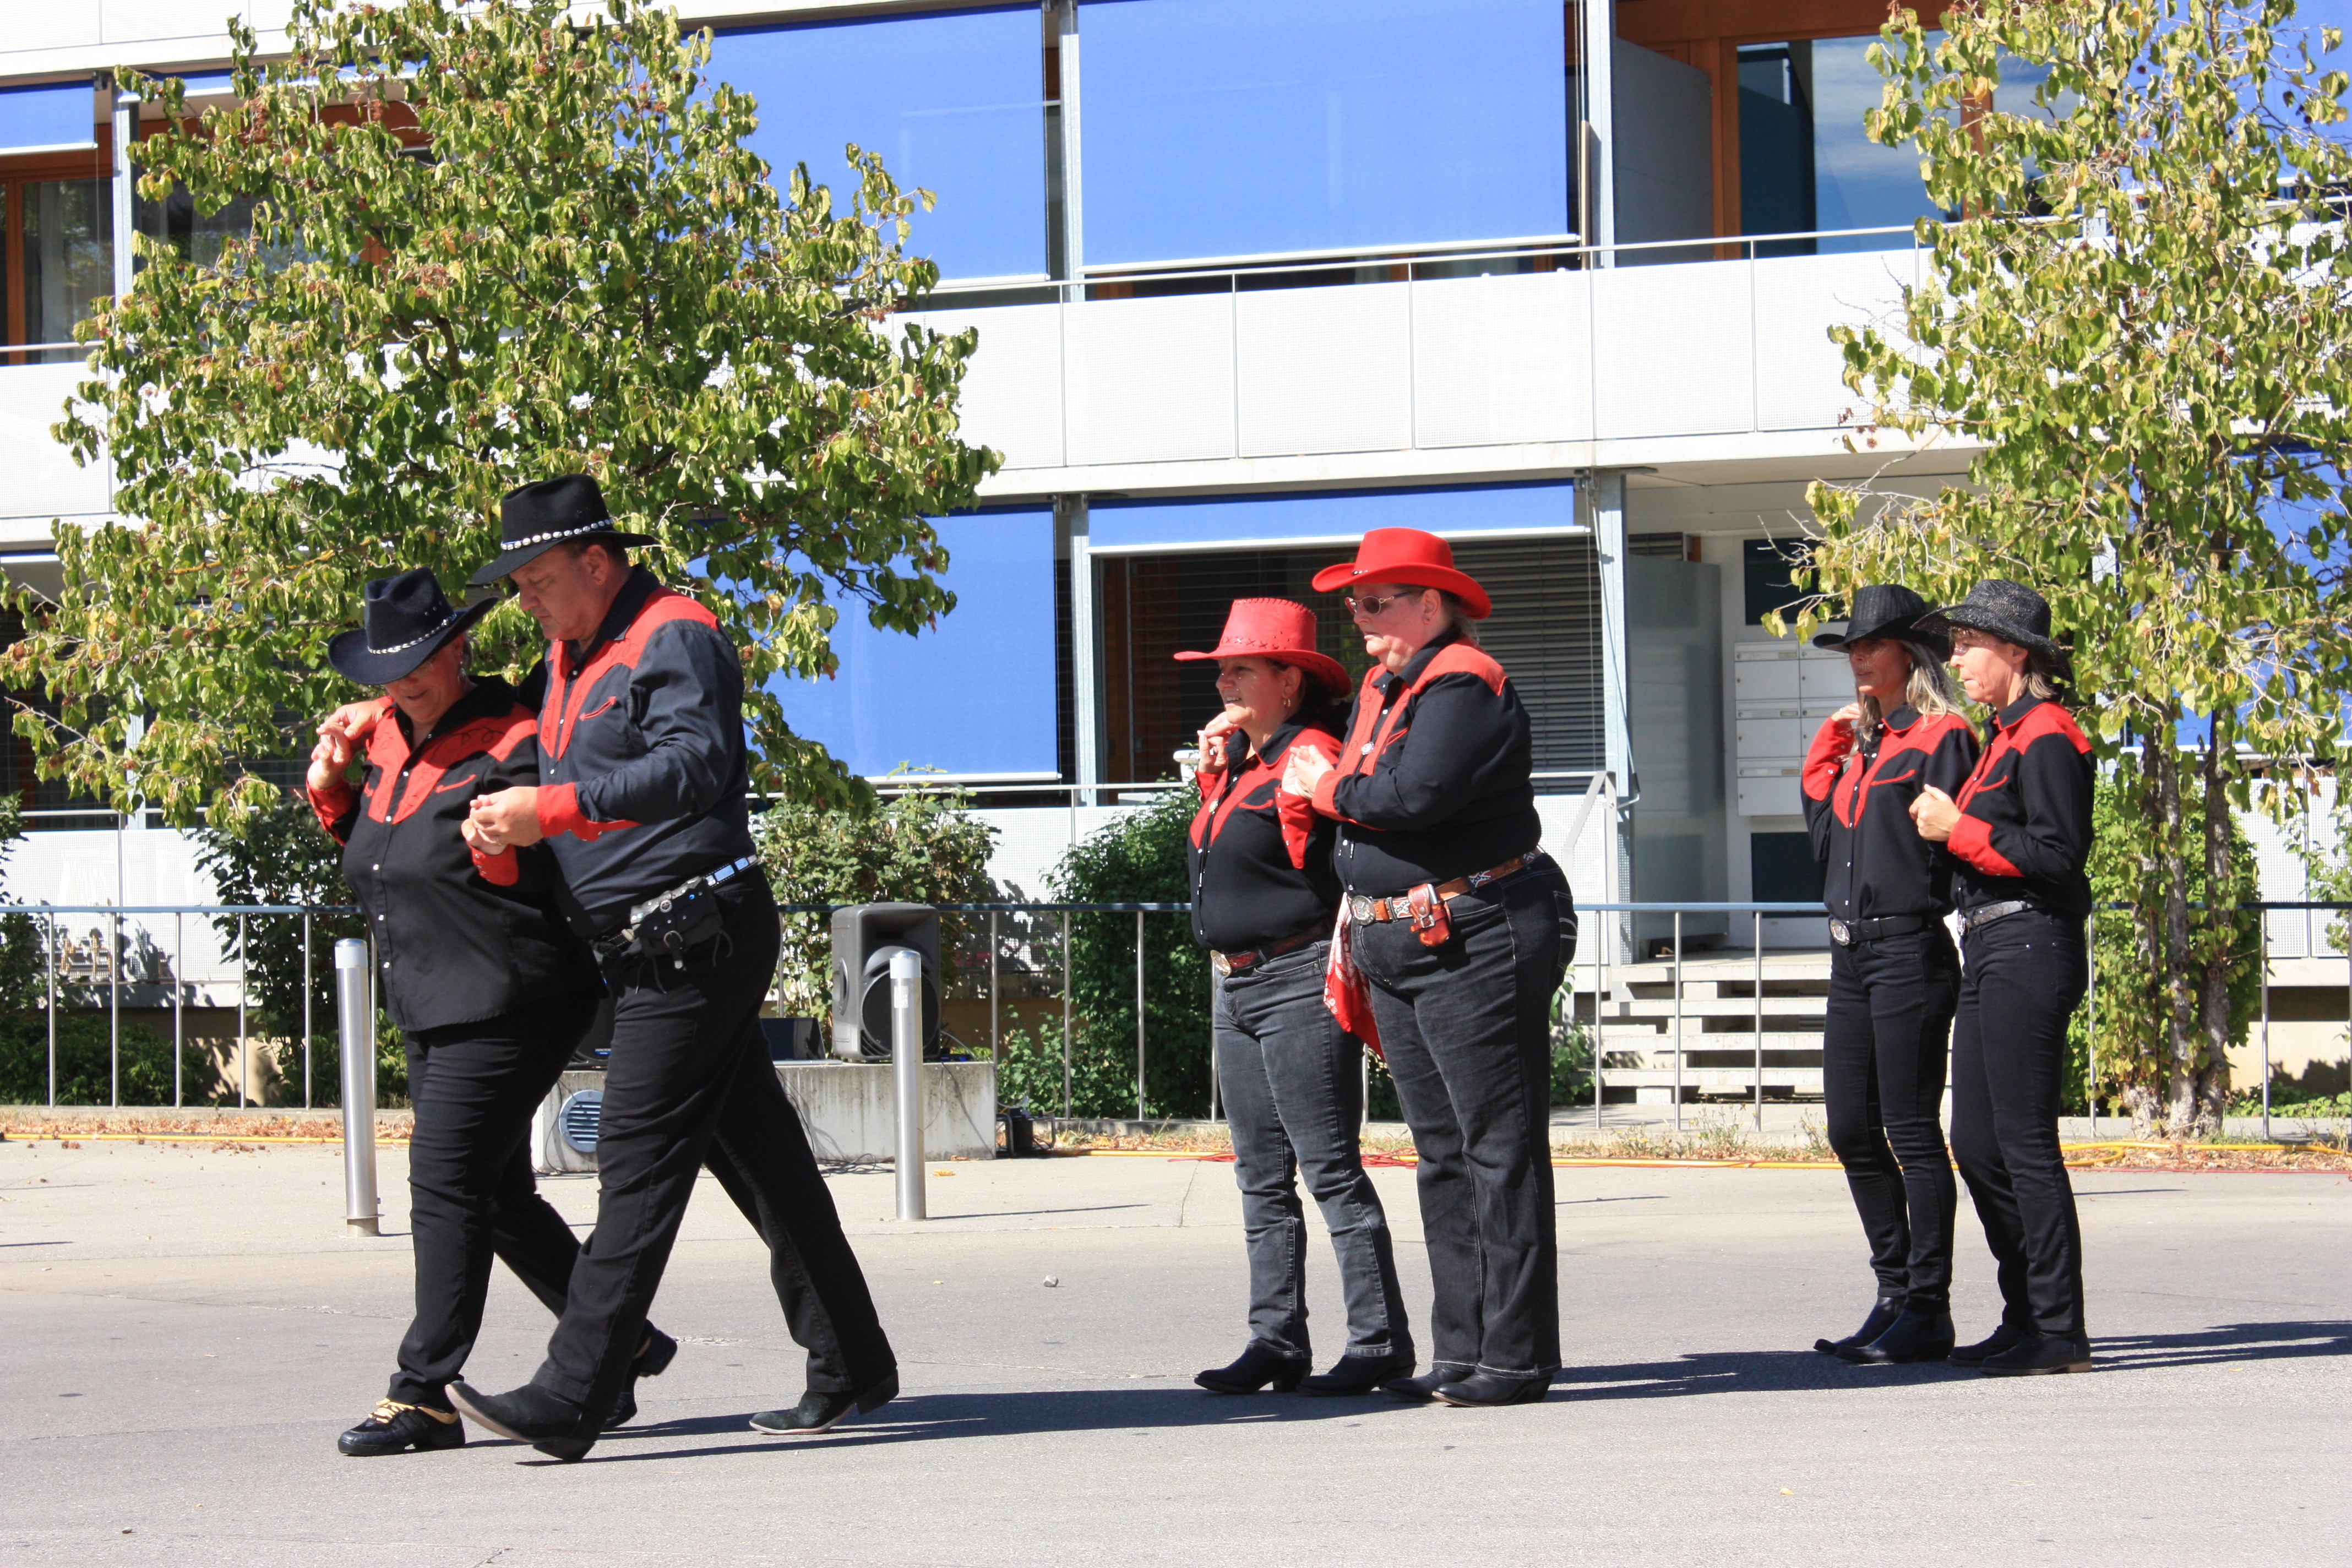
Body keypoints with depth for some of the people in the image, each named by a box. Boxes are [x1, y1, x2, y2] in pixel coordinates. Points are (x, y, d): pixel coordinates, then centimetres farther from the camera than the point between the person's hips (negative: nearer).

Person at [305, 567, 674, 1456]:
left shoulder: (510, 746, -14)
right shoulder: (387, 740, 11)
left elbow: (545, 878, -17)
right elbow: (371, 859, 25)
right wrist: (330, 789, 9)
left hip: (507, 1005, -9)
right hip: (434, 1010, 9)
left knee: (446, 1180, -11)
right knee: (498, 1195, 13)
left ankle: (424, 1395, -7)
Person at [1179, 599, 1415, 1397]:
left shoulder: (1312, 757, -13)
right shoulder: (1241, 759, 16)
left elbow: (1329, 876, -17)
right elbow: (1217, 854, 22)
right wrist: (1211, 772, 12)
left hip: (1298, 982, -10)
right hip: (1235, 987, 10)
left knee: (1329, 1167, -9)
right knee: (1262, 1177, 10)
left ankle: (1381, 1344, -6)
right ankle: (1277, 1344, 13)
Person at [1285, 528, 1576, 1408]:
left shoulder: (1464, 685, -13)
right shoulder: (1380, 689, 17)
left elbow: (1414, 796, -26)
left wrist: (1326, 789, -9)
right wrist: (1354, 918, 13)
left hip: (1476, 943, -10)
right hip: (1397, 946, 10)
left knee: (1499, 1147, -6)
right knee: (1441, 1151, 11)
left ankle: (1517, 1356, -4)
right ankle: (1461, 1350, 15)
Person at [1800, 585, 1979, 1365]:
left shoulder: (1942, 738, -7)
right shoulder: (1857, 743, 18)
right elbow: (1827, 838, 16)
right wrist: (1823, 763, 11)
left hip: (1910, 950, -9)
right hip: (1851, 951, 9)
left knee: (1911, 1132, -6)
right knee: (1852, 1132, 9)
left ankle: (1928, 1309, -1)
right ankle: (1895, 1296, 17)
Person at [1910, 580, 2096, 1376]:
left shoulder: (2048, 738, -12)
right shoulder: (2007, 738, 18)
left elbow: (2059, 854, -20)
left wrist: (1959, 830, -15)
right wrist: (1947, 825, 8)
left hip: (2030, 947, -11)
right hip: (1988, 951, 11)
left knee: (2025, 1143, -9)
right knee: (1976, 1141, 12)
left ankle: (2060, 1332, -5)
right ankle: (2025, 1317, 19)